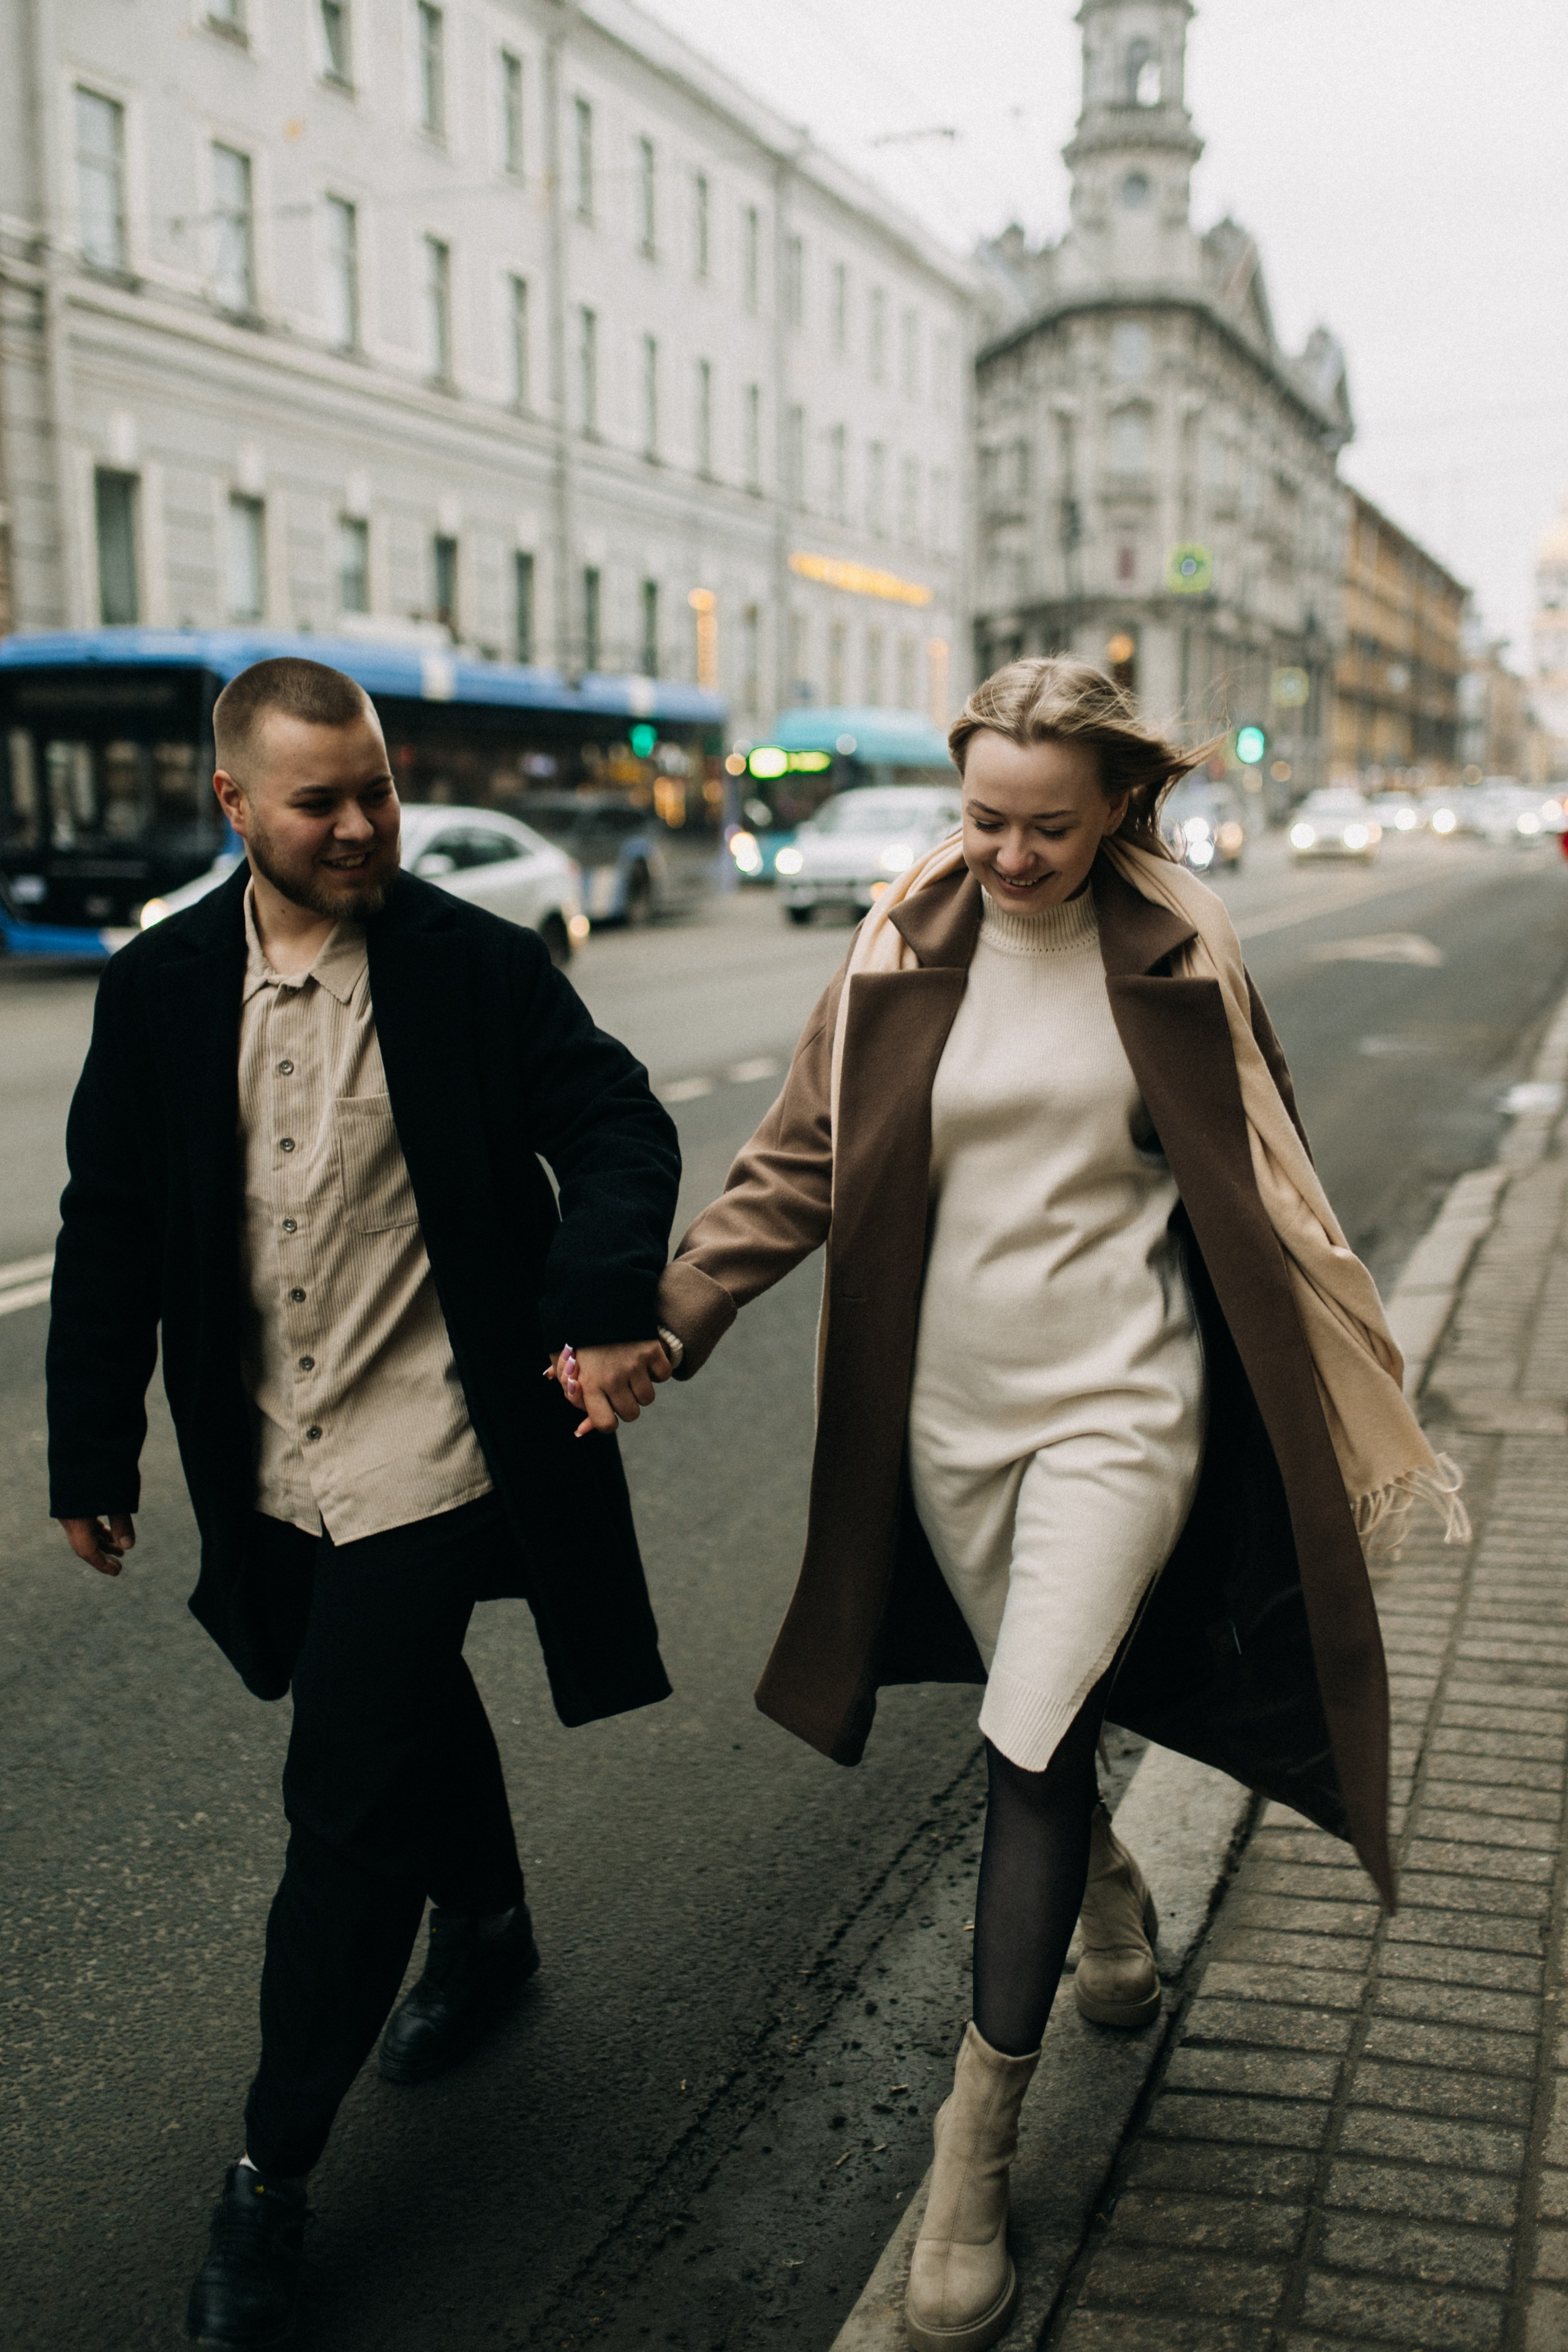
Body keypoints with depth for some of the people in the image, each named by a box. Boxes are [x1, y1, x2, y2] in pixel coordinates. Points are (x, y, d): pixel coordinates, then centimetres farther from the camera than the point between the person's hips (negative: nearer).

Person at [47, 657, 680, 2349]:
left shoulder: (480, 967, -9)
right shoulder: (159, 989, -1)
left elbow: (620, 1131, -8)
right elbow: (112, 1236, 4)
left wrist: (599, 1307, -26)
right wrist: (91, 1455, 6)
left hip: (425, 1457, -4)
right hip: (268, 1469, 4)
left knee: (347, 1800, -4)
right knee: (414, 1714, 25)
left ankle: (271, 2172, 12)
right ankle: (485, 1929, 52)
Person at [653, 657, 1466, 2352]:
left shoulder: (1174, 957, -5)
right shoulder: (902, 951, -2)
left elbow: (1259, 1192, 3)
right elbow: (800, 1167, 1)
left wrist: (1366, 1412, 7)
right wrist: (665, 1322, -10)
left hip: (1118, 1405, -3)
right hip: (948, 1412, 3)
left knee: (1031, 1748, -8)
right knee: (1041, 1721, 18)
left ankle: (973, 2167, 3)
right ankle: (1109, 1884, 53)